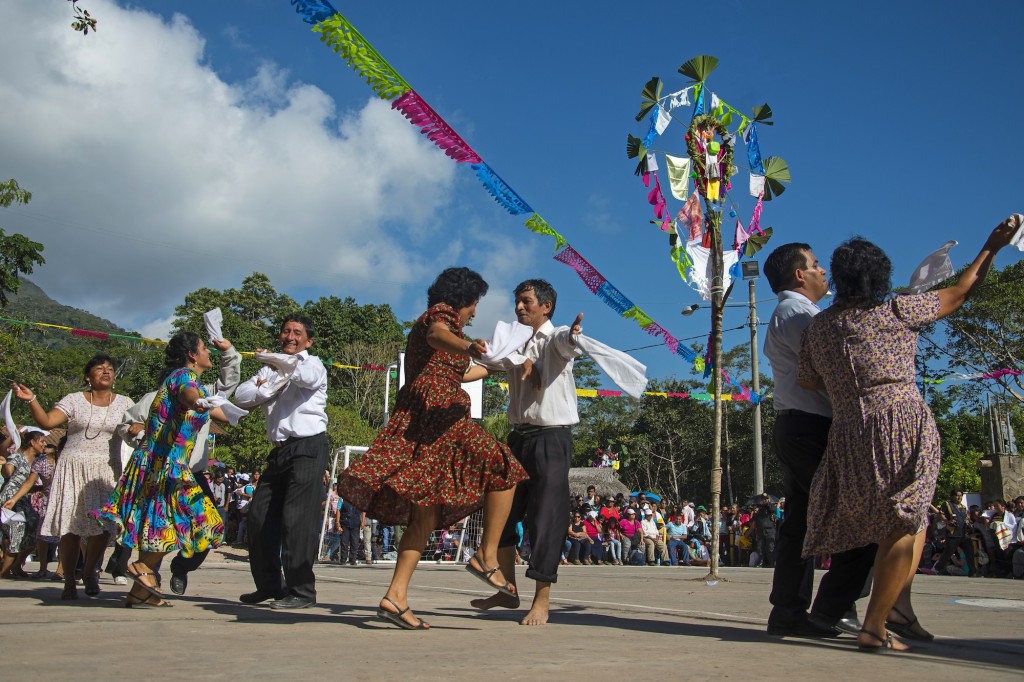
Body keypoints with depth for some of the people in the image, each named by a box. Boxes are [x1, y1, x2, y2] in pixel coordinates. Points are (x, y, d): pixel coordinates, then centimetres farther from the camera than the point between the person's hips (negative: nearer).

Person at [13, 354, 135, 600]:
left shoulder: (124, 403, 9)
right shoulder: (74, 400, 5)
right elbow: (47, 422, -5)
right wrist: (31, 400, -18)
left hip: (106, 471, 1)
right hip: (73, 469, 0)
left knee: (103, 524, -10)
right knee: (69, 525, -3)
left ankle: (89, 572, 14)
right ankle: (69, 582, 10)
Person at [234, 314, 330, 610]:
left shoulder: (313, 364, 3)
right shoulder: (270, 371, 23)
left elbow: (307, 376, -23)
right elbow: (241, 396, 11)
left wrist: (270, 358, -18)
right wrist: (268, 389, -6)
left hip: (308, 447, -8)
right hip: (280, 450, 8)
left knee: (297, 518, -12)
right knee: (259, 516, 9)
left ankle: (301, 591, -7)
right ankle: (268, 585, 22)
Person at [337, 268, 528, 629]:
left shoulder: (423, 324, 31)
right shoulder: (442, 313, 3)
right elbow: (437, 335, -23)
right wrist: (467, 346, -44)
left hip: (413, 419, 10)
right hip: (438, 412, -10)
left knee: (426, 514, 7)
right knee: (503, 469, -4)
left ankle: (396, 596, 0)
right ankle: (487, 556, -8)